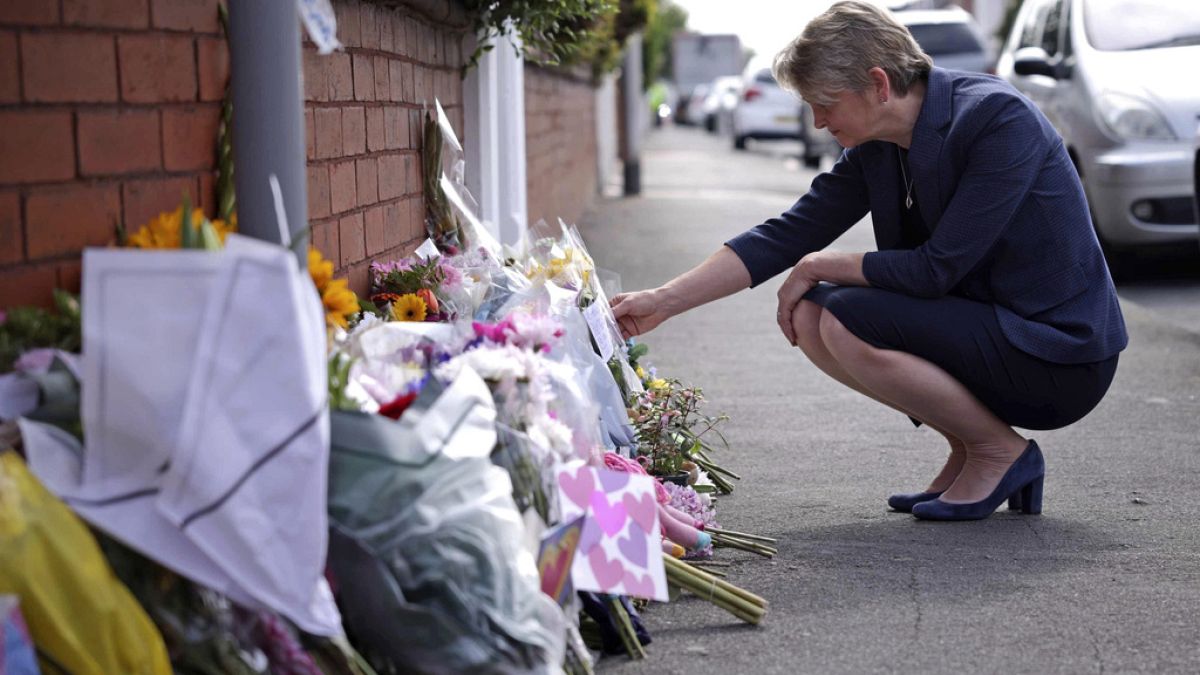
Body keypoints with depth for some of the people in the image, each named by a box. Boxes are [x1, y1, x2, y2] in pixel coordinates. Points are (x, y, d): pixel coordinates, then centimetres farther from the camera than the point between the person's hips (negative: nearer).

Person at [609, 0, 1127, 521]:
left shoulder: (999, 118, -21)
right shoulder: (875, 151, 1)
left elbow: (937, 269, -24)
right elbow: (785, 236, 2)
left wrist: (819, 266, -11)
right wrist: (663, 302, -3)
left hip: (1063, 360, -8)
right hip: (983, 327, 8)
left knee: (847, 322, -21)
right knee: (809, 315, 0)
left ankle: (1001, 452, -4)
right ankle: (967, 455, 7)